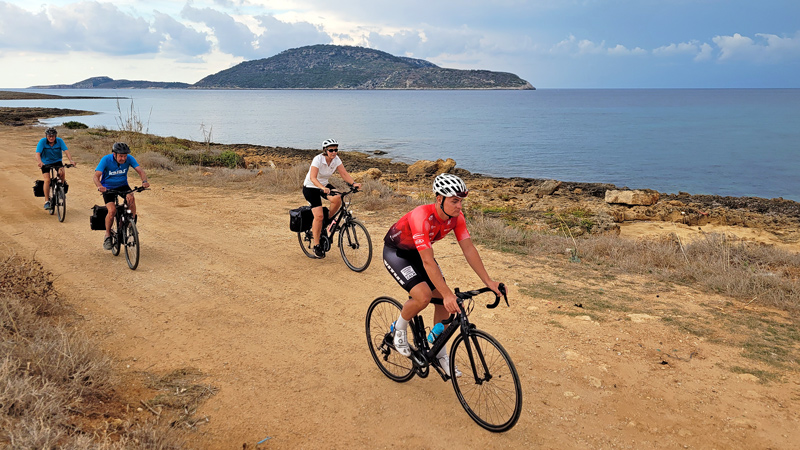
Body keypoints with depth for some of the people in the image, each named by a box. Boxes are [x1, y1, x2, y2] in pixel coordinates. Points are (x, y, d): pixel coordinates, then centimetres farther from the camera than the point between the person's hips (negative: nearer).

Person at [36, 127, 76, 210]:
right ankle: (47, 201, -10)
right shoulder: (42, 141, -15)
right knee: (47, 180, -18)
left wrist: (71, 160, -41)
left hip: (57, 162, 1)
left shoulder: (59, 141, -11)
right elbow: (38, 154, -24)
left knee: (62, 172, -30)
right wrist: (40, 162, -45)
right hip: (46, 163, -1)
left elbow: (66, 151, -22)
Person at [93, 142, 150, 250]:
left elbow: (140, 171, -19)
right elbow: (96, 176, -27)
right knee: (112, 210, -22)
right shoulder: (106, 160, -21)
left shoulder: (129, 159, -15)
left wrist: (144, 181, -41)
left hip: (123, 186, 2)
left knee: (131, 198, -31)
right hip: (108, 188, -2)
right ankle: (107, 235, 0)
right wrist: (99, 186, -48)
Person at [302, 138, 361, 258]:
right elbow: (313, 178, -35)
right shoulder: (318, 159, -25)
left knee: (337, 199, -27)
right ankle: (316, 245, -3)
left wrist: (353, 183, -32)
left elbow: (344, 173, -13)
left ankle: (327, 220, 2)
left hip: (324, 185, 5)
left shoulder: (336, 159, -9)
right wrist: (323, 188, -52)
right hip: (310, 187, -5)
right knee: (319, 216, -17)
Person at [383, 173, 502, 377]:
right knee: (423, 296, -26)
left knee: (444, 301, -2)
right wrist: (448, 294, -47)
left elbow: (469, 248, -16)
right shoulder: (421, 217, -38)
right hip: (395, 252, -7)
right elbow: (428, 261, -42)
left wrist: (489, 282, -24)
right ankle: (399, 329, 5)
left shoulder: (456, 216, -17)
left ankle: (440, 354, 16)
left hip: (416, 251, 7)